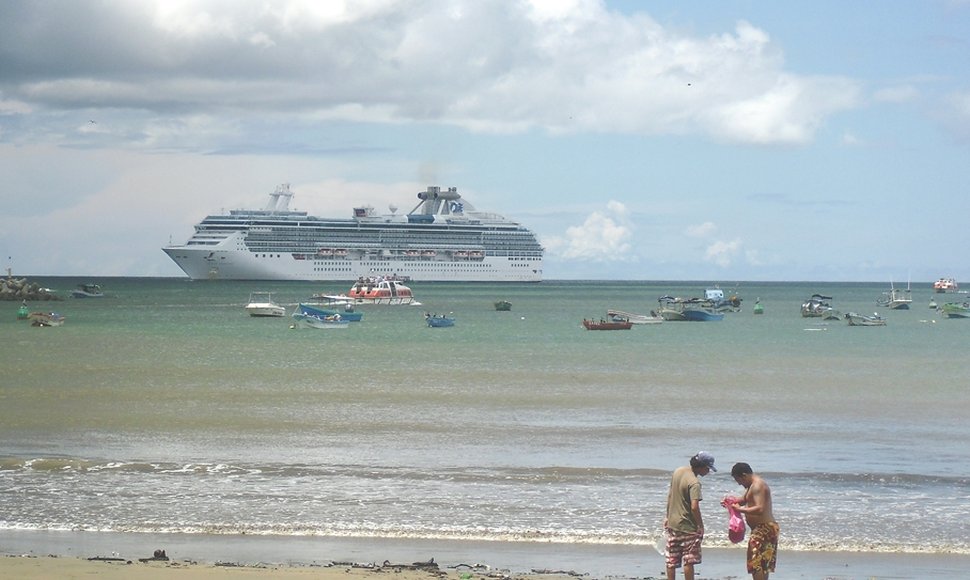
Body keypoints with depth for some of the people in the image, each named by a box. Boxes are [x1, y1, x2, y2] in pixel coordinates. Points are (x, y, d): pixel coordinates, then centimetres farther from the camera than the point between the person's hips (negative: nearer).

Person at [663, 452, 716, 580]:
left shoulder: (677, 472, 3)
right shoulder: (694, 483, -22)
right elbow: (694, 507, -29)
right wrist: (701, 526, -17)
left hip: (672, 523, 7)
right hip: (688, 526, -7)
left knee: (671, 561, 11)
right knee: (689, 560, 1)